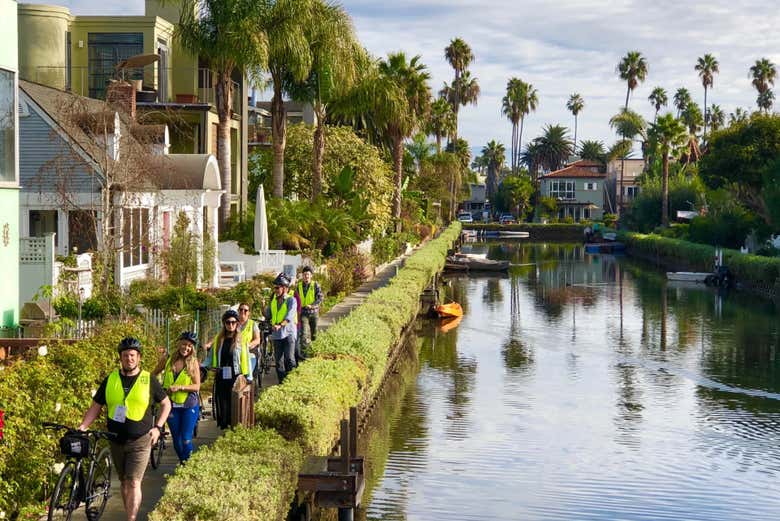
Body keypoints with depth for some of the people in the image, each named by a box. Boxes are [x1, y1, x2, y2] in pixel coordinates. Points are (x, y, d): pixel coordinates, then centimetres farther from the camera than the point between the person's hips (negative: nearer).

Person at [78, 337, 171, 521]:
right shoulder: (110, 380, 4)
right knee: (124, 482, 14)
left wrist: (158, 427, -2)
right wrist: (82, 426, -6)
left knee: (134, 483, -11)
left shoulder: (148, 380, -1)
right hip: (116, 441, 3)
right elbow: (96, 407, 7)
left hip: (140, 441, -3)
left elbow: (166, 404, 9)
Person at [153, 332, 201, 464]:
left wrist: (179, 387, -22)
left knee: (186, 440, -7)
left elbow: (197, 386, -10)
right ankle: (181, 463, 29)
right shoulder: (167, 360, 0)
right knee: (176, 440, 9)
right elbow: (153, 375, 16)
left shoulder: (193, 363, -6)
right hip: (172, 405, 3)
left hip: (189, 406, -3)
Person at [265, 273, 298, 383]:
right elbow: (268, 314, 21)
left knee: (289, 359, -13)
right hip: (276, 334, 6)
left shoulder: (291, 300, -6)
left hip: (288, 333, -6)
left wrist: (280, 325, -35)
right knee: (278, 360, 7)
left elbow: (290, 316, -20)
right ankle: (281, 382, 15)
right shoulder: (273, 300, 13)